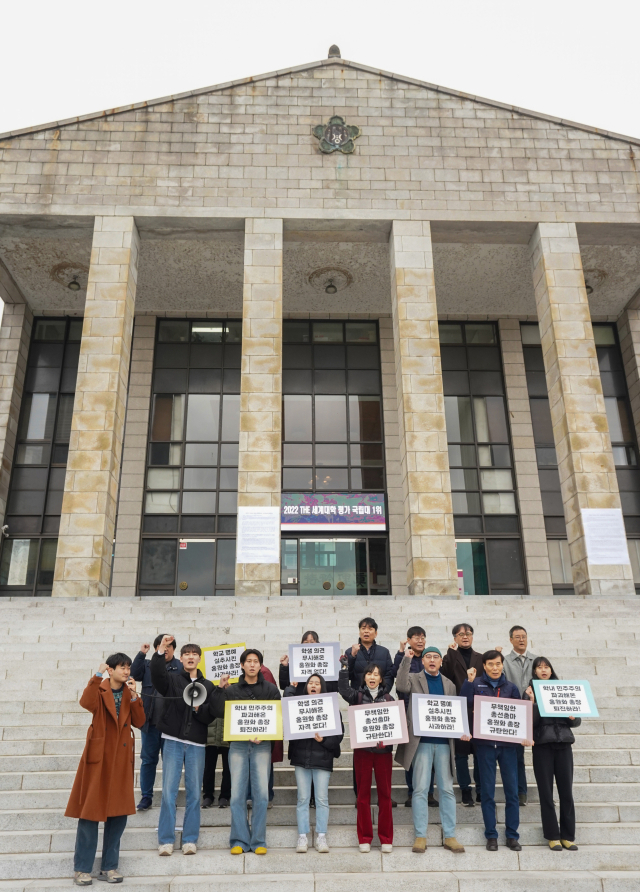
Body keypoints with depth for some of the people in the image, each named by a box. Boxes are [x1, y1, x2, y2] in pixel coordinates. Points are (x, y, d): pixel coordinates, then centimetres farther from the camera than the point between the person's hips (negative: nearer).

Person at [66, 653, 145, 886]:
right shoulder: (99, 690, -4)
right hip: (98, 756, -4)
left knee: (119, 812, 6)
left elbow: (139, 722, -2)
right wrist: (98, 676, -28)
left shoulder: (129, 693, 8)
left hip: (121, 758, 4)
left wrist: (134, 696, -12)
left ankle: (109, 866, 18)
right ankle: (82, 868, 12)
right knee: (90, 810, 0)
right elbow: (86, 703, -27)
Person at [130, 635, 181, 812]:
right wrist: (141, 654, -12)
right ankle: (146, 797, 22)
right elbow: (133, 674, -10)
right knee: (148, 759, 10)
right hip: (150, 722, 2)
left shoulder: (181, 667, -2)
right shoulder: (147, 665, 7)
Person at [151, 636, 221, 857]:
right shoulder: (172, 679, 3)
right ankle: (165, 840, 10)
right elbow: (157, 674, -19)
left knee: (194, 792, 5)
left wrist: (199, 709, -17)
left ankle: (190, 839, 14)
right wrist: (160, 651, -32)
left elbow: (213, 714, 2)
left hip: (196, 744, 2)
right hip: (173, 741, -2)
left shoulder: (208, 686, 9)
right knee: (169, 791, -1)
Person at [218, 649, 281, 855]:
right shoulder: (232, 690, 7)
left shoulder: (271, 689, 6)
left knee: (261, 793, -2)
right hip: (238, 744, 1)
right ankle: (240, 840, 11)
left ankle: (259, 841, 10)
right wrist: (221, 690, -8)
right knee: (237, 794, 0)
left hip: (262, 745, 0)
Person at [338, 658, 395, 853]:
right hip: (362, 749, 0)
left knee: (385, 793, 4)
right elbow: (343, 689, -16)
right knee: (363, 793, 5)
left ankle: (386, 838, 15)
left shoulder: (388, 698, 7)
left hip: (383, 750, 1)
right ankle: (364, 838, 16)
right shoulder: (357, 696, 4)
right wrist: (344, 667, -22)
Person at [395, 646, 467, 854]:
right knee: (420, 789, -1)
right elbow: (401, 686, -18)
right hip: (422, 741, -3)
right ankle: (420, 836, 7)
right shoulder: (414, 679, 5)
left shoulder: (449, 685, 15)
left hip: (444, 742, 3)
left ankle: (449, 836, 14)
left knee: (447, 789, 6)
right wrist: (407, 658, -22)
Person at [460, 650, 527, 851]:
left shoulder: (511, 687, 8)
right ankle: (491, 836, 15)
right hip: (485, 743, -2)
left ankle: (512, 835, 16)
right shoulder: (476, 684, 1)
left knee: (512, 790, 4)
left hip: (507, 743, 2)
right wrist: (469, 681, -19)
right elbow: (464, 703, -14)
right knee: (487, 791, 5)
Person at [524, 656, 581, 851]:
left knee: (566, 791, 3)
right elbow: (530, 721, -6)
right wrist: (532, 701, -19)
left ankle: (568, 836, 14)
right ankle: (552, 836, 12)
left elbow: (577, 721, 11)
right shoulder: (530, 691, 3)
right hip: (542, 745, -2)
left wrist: (573, 717, -11)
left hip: (563, 743, 2)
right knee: (546, 792, 2)